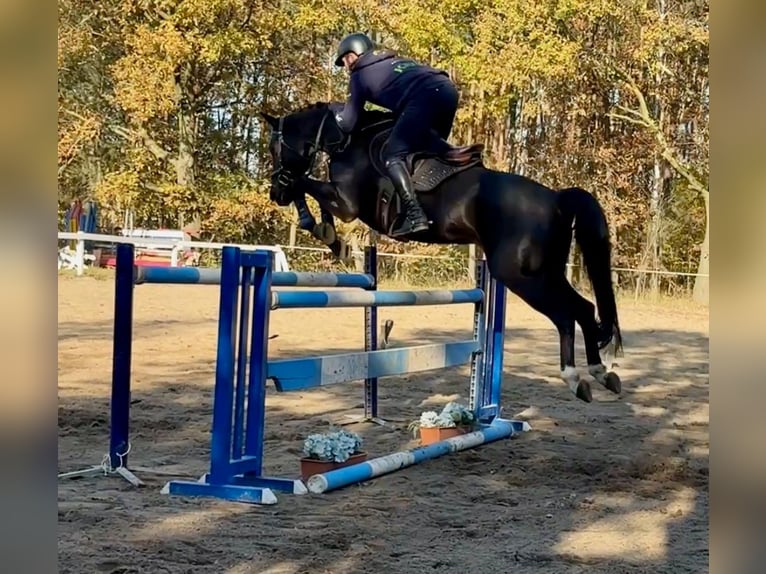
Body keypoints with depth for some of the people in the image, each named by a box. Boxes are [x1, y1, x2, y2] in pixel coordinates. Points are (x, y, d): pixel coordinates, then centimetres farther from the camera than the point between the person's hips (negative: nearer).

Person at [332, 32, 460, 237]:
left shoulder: (359, 74, 17)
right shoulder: (393, 61, 36)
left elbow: (348, 123, 16)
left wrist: (332, 115, 36)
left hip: (426, 97, -7)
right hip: (446, 88, 8)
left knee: (393, 156, -3)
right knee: (434, 145, 30)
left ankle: (415, 216, -16)